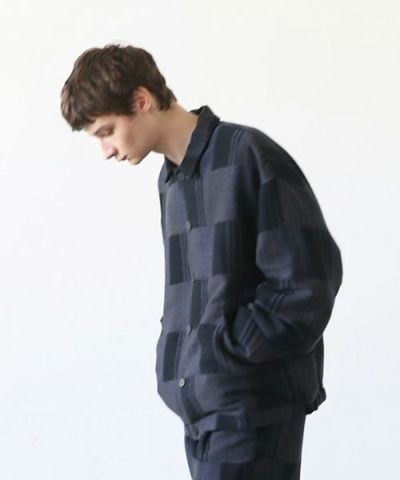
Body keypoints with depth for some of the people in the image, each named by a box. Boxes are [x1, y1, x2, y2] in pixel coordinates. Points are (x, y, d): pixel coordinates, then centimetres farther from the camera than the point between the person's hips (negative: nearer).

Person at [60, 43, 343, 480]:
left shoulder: (248, 156, -10)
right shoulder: (169, 179, 15)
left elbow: (310, 279, -14)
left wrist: (229, 348, -11)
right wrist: (179, 359, 6)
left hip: (251, 405, -7)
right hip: (199, 403, 8)